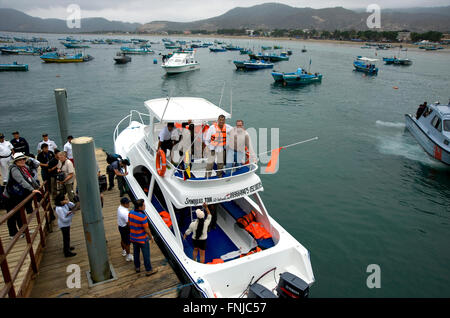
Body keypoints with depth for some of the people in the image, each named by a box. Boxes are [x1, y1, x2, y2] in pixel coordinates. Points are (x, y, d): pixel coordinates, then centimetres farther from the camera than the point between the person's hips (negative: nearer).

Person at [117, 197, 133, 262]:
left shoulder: (120, 207, -5)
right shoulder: (125, 213, -34)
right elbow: (128, 223, -28)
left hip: (120, 226, 10)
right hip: (125, 228, -10)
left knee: (123, 239, 29)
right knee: (127, 243, 8)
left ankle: (124, 251, 52)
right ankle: (128, 257, 24)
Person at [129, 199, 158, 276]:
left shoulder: (130, 213, -10)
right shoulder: (143, 217, -30)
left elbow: (129, 224, 4)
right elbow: (146, 229, -21)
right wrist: (151, 236, -4)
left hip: (133, 238, 6)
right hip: (142, 239, -6)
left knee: (136, 253, 24)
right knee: (146, 255, 10)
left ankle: (137, 267, 42)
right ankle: (148, 270, 24)